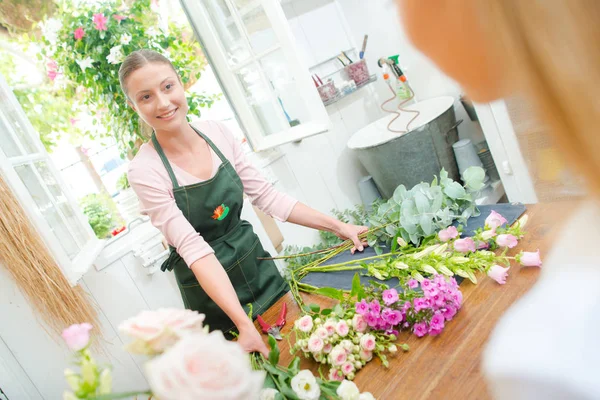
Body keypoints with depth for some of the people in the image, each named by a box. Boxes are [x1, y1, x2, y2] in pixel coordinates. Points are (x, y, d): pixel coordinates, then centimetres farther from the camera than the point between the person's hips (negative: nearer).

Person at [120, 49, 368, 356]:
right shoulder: (144, 171, -20)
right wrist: (244, 323, -35)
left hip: (256, 264, 4)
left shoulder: (216, 132, -7)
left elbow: (267, 196, -2)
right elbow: (194, 249, -27)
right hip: (210, 291, -4)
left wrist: (338, 226, -4)